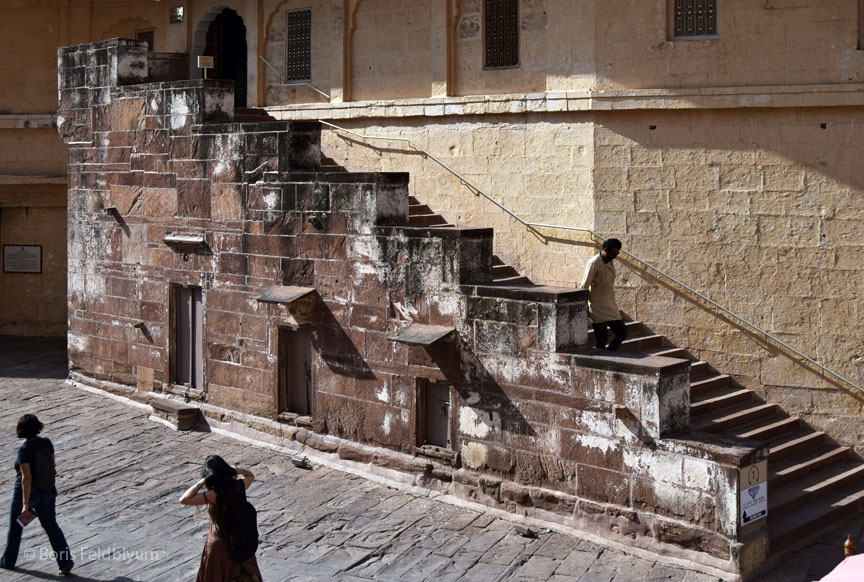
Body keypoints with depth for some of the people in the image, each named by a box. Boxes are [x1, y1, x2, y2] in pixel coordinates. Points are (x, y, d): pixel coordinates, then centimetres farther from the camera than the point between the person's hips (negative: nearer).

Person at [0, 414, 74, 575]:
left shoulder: (24, 450, -24)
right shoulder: (46, 442, -6)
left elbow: (26, 478, -27)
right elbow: (52, 464, 6)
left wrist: (25, 505, -25)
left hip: (26, 493, -5)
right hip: (47, 492, 5)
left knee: (15, 526, 18)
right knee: (51, 526, 10)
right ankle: (65, 561, -3)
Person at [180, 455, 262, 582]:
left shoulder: (215, 494, -29)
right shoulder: (239, 486, -12)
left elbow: (184, 500, -32)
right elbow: (250, 476, 12)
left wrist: (202, 481, -26)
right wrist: (236, 470, -4)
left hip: (220, 542, -5)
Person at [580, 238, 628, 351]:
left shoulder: (609, 262, 11)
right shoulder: (594, 263, -13)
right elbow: (584, 286, -14)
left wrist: (613, 305, 19)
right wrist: (585, 309, -16)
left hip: (611, 307, 8)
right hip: (598, 309, -8)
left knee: (622, 332, 6)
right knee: (602, 339, -6)